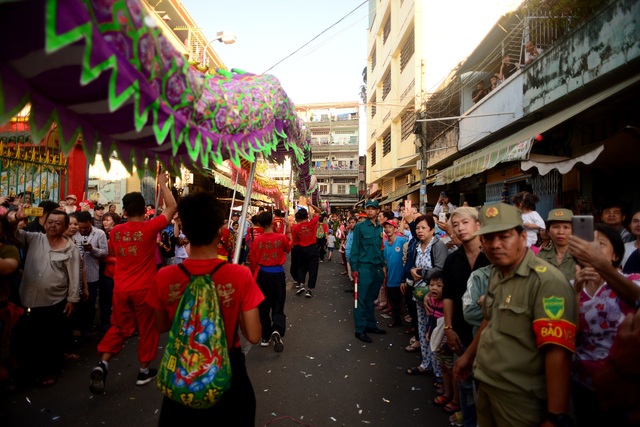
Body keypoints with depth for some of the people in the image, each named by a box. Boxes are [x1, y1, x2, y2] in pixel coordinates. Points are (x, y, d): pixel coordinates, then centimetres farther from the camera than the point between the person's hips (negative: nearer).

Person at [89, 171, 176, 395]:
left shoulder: (115, 231, 0)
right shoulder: (149, 228, -14)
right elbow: (172, 207, -6)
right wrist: (162, 184, 3)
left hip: (120, 288, 4)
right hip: (144, 289, -4)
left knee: (119, 327, 21)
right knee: (147, 329, 12)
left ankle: (102, 364, 6)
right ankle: (144, 371, 23)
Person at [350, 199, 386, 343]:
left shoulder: (380, 228, 10)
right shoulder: (360, 227, -5)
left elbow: (381, 248, 13)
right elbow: (355, 248, -7)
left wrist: (383, 266, 9)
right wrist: (354, 268, -11)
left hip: (377, 268, 5)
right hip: (364, 267, -5)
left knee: (371, 298, 15)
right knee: (361, 299, 0)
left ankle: (370, 324, 26)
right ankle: (360, 330, 7)